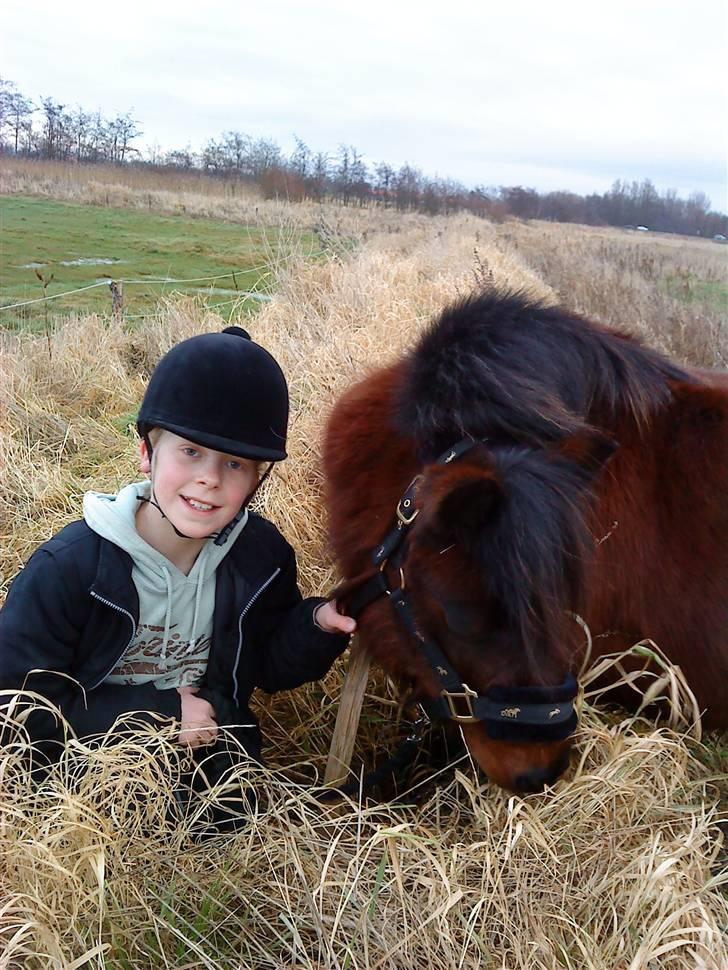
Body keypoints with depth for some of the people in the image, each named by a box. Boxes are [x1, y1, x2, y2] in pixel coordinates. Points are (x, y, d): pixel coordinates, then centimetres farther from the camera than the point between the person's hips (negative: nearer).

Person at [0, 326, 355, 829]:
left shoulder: (262, 555, -9)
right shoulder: (69, 567, -22)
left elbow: (271, 667, 5)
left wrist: (319, 624, -17)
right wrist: (158, 714, -21)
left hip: (216, 765, 4)